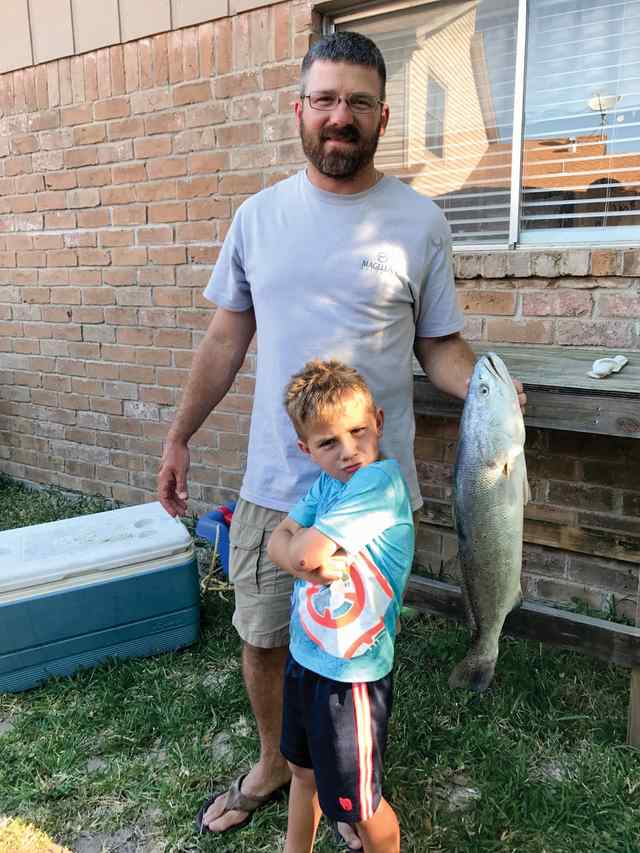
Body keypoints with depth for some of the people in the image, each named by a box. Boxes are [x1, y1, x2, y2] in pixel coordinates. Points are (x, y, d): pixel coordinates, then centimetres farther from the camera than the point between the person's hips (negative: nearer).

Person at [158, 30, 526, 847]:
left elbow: (439, 344, 0)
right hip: (271, 483, 3)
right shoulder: (259, 215, 4)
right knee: (262, 638, 17)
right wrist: (178, 436, 8)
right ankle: (273, 763, 45)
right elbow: (225, 337, 8)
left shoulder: (418, 220, -4)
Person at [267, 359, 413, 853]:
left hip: (351, 674, -8)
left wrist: (303, 545, -9)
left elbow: (307, 551, -30)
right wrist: (309, 564, -23)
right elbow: (278, 543, -4)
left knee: (359, 804, 14)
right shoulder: (325, 483, -1)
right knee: (303, 771, 30)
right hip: (304, 656, 8)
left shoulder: (381, 480, -27)